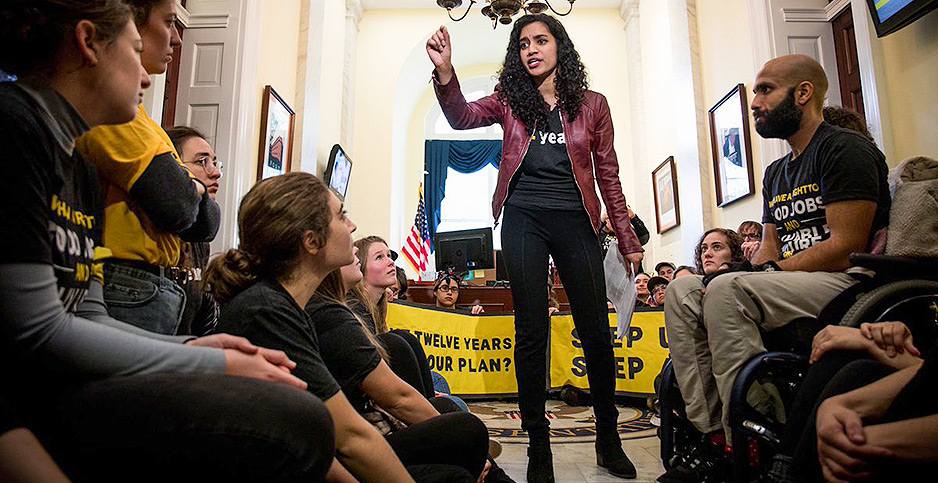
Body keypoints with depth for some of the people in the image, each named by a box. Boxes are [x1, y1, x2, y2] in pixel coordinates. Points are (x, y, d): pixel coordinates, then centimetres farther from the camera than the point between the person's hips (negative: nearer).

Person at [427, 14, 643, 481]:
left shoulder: (592, 105, 9)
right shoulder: (510, 101, 10)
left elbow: (608, 175, 9)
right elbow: (462, 116, -8)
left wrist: (627, 240, 7)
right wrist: (445, 72, -27)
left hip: (575, 220, 1)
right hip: (523, 219, 0)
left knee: (596, 330, 2)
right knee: (532, 330, 0)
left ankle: (608, 440, 22)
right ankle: (538, 445, 14)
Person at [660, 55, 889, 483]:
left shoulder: (845, 149, -5)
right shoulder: (776, 173, 21)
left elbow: (846, 246, -16)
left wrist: (771, 270, -15)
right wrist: (742, 269, -3)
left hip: (846, 282, -8)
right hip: (789, 283, 9)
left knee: (728, 289, -31)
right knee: (682, 290, -8)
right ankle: (713, 436, -14)